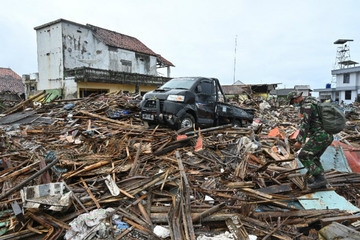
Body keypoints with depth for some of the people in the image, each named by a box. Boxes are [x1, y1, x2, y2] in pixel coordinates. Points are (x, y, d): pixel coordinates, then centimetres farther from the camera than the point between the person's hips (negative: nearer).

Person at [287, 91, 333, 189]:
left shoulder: (306, 106, -12)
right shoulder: (313, 104, 21)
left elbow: (304, 124, -21)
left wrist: (300, 142, -22)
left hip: (320, 136, -10)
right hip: (328, 136, 10)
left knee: (303, 156, -7)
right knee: (313, 158, 17)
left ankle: (319, 178, -9)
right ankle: (321, 182, 14)